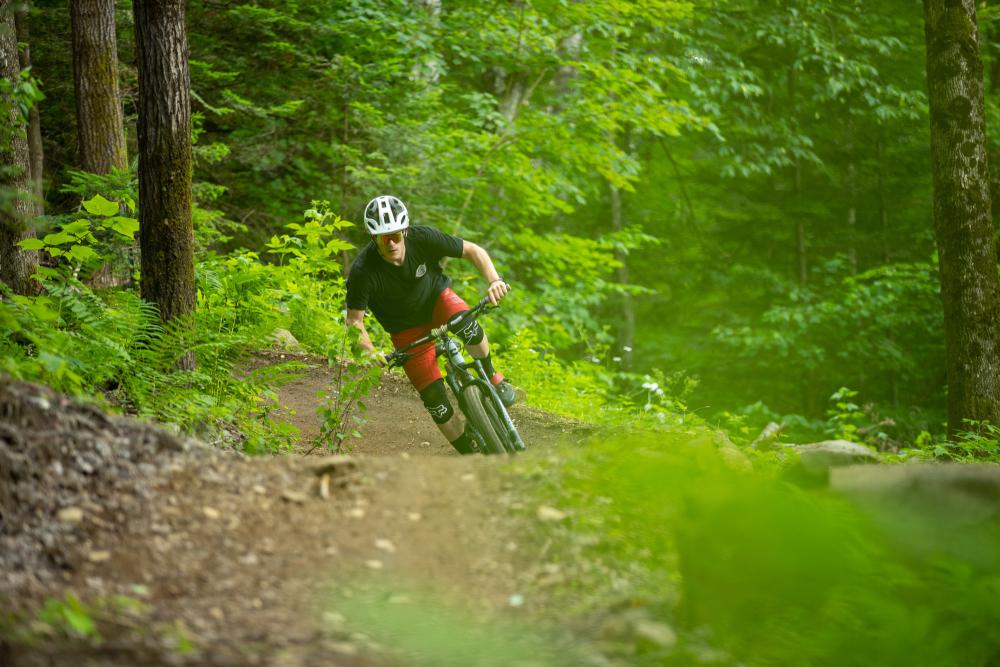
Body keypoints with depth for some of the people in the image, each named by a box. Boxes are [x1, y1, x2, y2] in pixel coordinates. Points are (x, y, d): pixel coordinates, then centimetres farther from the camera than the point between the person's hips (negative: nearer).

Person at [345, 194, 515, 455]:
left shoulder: (422, 238, -27)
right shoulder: (363, 271, -30)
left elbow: (473, 250, -17)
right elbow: (354, 321, -21)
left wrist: (494, 280, -34)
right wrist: (370, 351, -39)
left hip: (437, 298, 0)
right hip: (407, 329, 0)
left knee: (466, 323, -35)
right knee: (433, 396, -11)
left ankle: (491, 375, -6)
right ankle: (470, 455, 8)